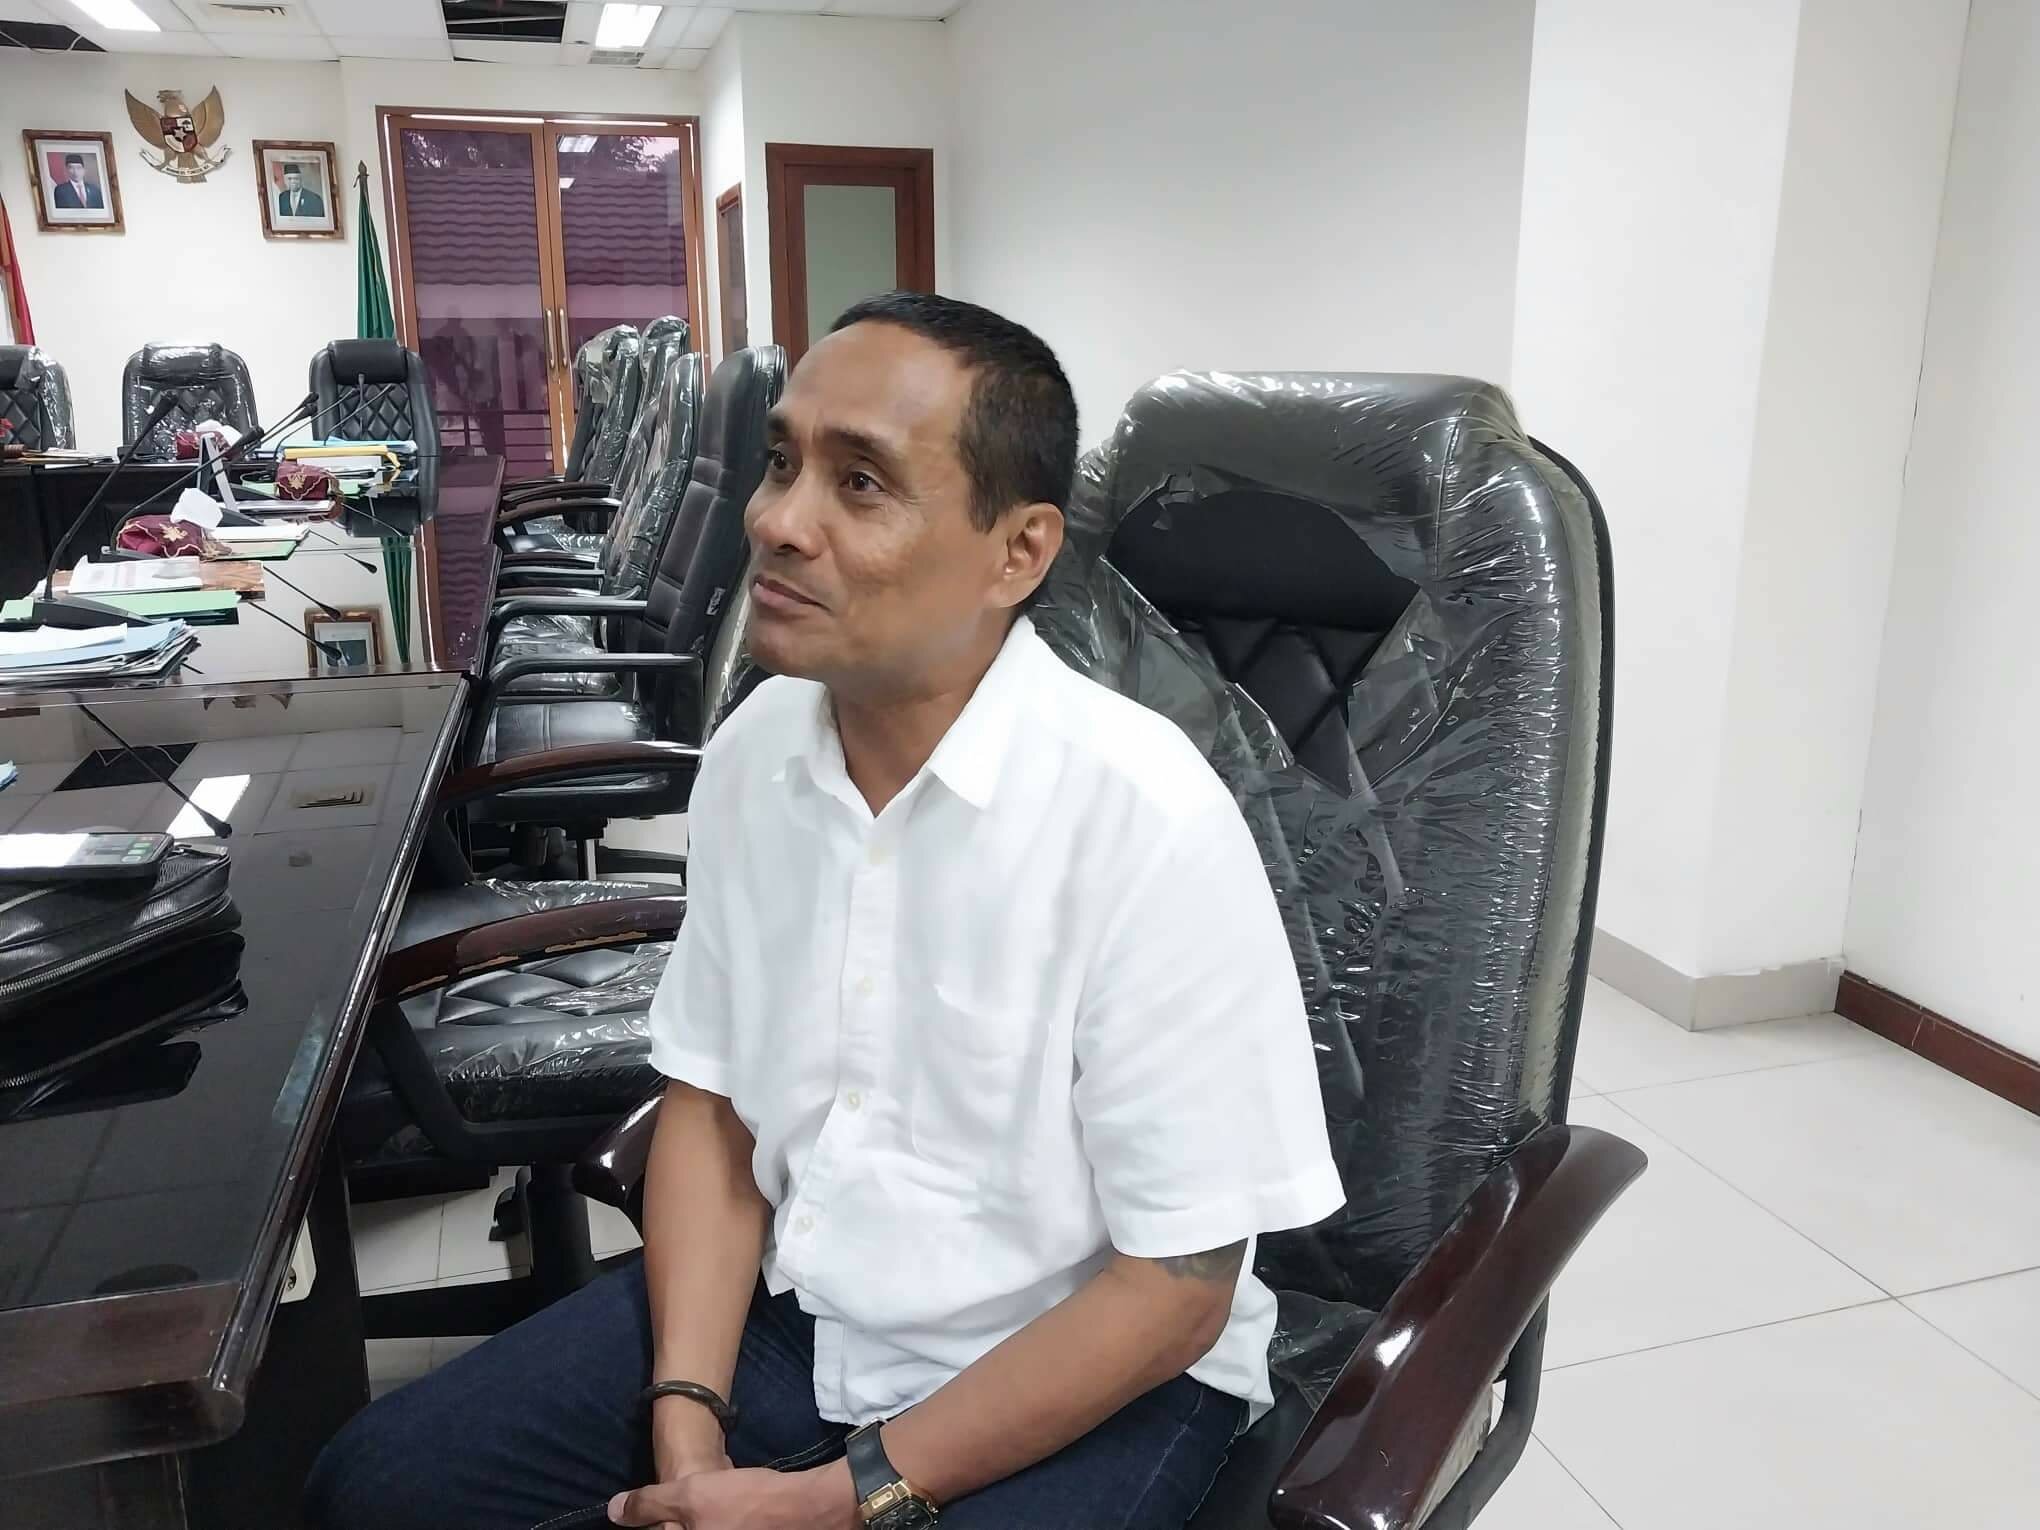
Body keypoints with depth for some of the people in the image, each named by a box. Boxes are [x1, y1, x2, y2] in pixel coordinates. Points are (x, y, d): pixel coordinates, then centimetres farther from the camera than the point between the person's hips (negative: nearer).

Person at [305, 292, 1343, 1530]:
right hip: (788, 1309, 6)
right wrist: (685, 1416, -7)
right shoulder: (756, 748, -5)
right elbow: (713, 1097, 4)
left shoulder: (1147, 820, -25)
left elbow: (1173, 1287, -18)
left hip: (1085, 1380, -5)